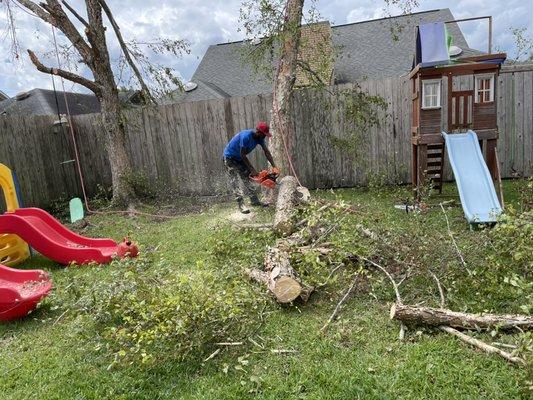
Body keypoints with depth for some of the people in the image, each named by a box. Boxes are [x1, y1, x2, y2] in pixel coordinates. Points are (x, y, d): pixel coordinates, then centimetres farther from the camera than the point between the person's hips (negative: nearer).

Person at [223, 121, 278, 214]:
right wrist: (252, 170, -24)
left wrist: (274, 167, -16)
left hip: (240, 158, 8)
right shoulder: (246, 136, -33)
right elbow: (243, 155, -28)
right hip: (230, 158, -8)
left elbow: (267, 152, -8)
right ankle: (241, 205, -14)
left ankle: (254, 200, 14)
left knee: (247, 177, 7)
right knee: (235, 181, -12)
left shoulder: (259, 137, -10)